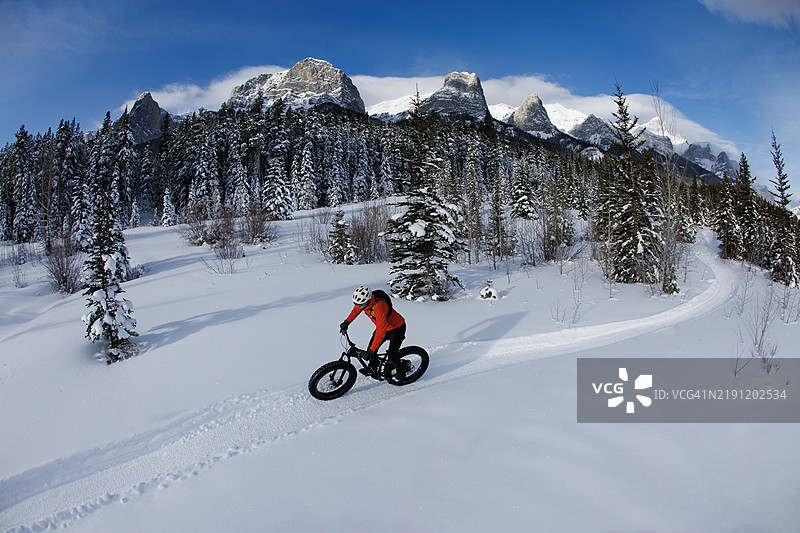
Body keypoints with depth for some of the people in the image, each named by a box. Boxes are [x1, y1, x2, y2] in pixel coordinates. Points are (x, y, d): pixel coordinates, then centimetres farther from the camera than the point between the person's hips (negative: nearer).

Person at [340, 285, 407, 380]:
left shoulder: (379, 307, -42)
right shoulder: (363, 301, -18)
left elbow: (381, 331, -42)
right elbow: (356, 310, 8)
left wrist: (372, 350, -40)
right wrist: (347, 322, 2)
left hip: (397, 328, -7)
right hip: (383, 326, 7)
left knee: (392, 355, -10)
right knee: (370, 349, 1)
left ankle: (401, 373, 18)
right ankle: (373, 367, 28)